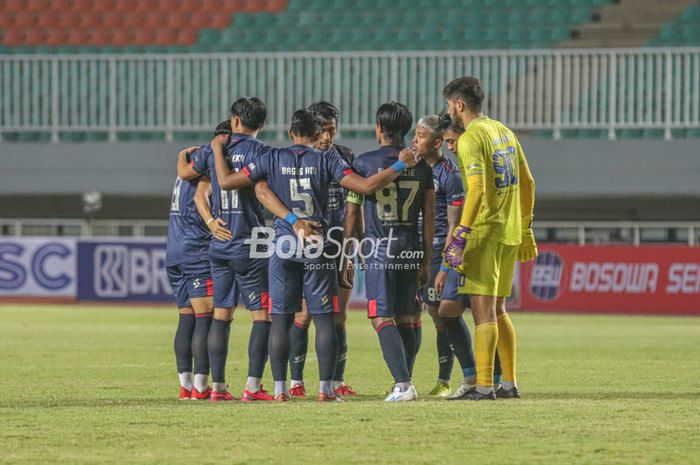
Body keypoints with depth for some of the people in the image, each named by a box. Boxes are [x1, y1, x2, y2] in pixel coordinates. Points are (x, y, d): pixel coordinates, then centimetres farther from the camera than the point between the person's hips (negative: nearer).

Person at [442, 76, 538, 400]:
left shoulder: (470, 139, -12)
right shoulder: (503, 131, 14)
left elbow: (477, 188, -22)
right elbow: (527, 183, 18)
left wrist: (460, 235, -23)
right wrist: (525, 229, 24)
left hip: (485, 231, -8)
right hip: (510, 233, 8)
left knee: (483, 310, -6)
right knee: (497, 310, 14)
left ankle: (484, 386, -8)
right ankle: (509, 383, 14)